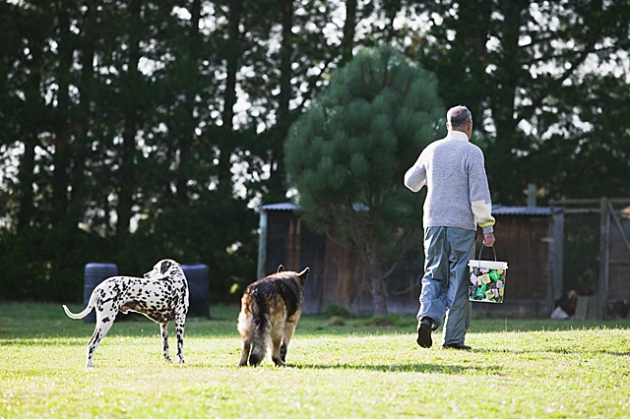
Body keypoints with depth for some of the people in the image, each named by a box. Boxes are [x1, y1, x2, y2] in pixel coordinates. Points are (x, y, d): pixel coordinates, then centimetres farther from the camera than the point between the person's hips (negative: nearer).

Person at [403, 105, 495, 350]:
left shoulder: (432, 150, 8)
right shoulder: (472, 152, -6)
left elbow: (411, 181, 20)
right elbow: (479, 194, -11)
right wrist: (487, 227, -8)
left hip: (433, 222, 4)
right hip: (462, 225, -4)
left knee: (433, 276, 12)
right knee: (459, 281, 1)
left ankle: (427, 316, -14)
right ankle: (454, 338, 0)